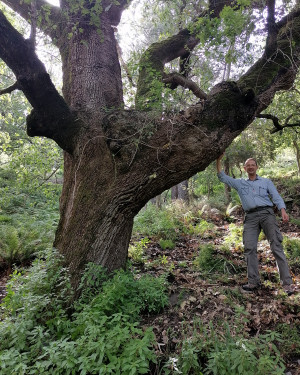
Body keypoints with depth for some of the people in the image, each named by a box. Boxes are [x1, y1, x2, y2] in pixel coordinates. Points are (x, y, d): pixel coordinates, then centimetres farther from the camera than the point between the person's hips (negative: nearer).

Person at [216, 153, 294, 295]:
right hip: (250, 217, 2)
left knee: (276, 246, -11)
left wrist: (283, 210, -11)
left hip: (266, 213, -1)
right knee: (249, 248, -5)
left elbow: (276, 197, 7)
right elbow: (223, 177, 17)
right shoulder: (239, 183, 22)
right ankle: (253, 282, 3)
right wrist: (218, 160, 10)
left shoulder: (266, 181, 19)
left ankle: (287, 282, -8)